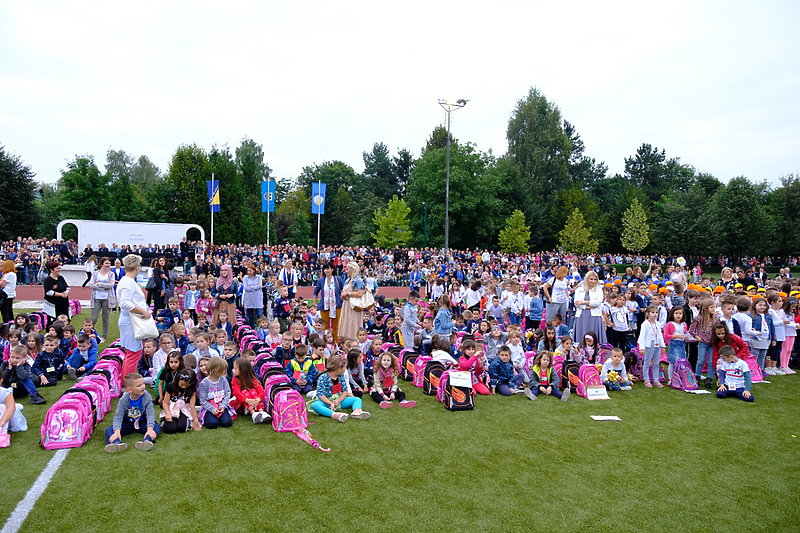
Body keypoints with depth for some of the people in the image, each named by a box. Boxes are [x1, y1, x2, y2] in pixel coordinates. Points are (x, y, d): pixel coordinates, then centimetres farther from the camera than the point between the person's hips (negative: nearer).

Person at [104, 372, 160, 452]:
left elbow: (150, 414, -21)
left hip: (142, 423, 0)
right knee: (109, 430, -24)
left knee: (156, 427, -29)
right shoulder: (124, 400, -13)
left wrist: (150, 429, -39)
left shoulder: (147, 397, -13)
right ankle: (117, 443, -56)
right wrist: (117, 431, -40)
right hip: (127, 424, 1)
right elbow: (118, 417, -19)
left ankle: (146, 441, -59)